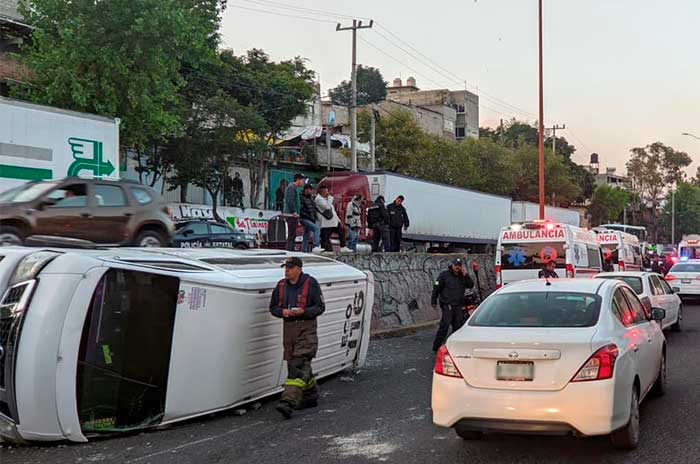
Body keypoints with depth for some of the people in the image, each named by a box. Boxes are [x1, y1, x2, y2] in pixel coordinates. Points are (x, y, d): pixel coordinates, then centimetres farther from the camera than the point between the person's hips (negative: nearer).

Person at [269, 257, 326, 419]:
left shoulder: (310, 283, -5)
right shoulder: (281, 286, 10)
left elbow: (320, 307, -4)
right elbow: (273, 307, 15)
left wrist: (303, 311, -19)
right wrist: (282, 311, -7)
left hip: (307, 328, -6)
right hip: (288, 327, 6)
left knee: (299, 364, -15)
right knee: (294, 363, 13)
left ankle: (289, 401, -24)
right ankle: (311, 397, 29)